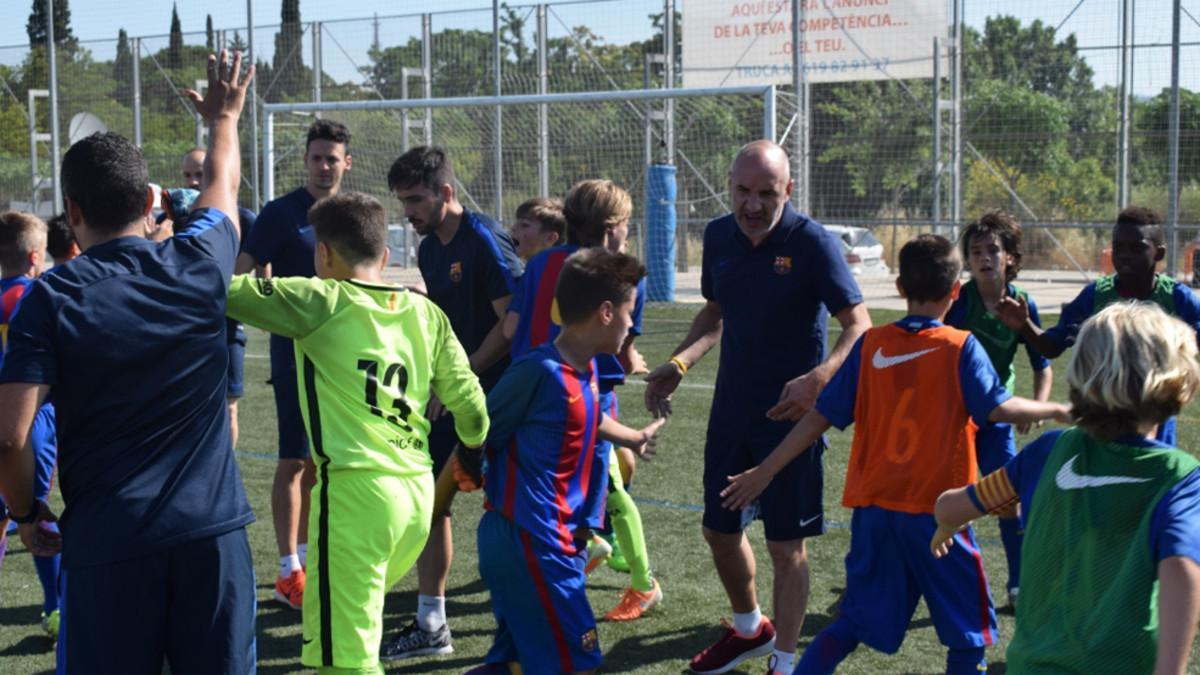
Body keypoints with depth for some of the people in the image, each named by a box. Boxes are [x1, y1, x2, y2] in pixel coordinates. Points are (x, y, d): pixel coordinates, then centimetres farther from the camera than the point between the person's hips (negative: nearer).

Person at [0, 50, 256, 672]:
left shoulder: (51, 299, -8)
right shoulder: (199, 266, 0)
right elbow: (223, 185, 22)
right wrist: (224, 118, 41)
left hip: (106, 538, -2)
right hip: (212, 526, 2)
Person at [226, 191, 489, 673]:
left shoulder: (320, 301, -4)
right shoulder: (425, 313, 11)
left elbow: (227, 289, -8)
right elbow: (468, 401, 13)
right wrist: (477, 447, 35)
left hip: (356, 489, -7)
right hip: (419, 491, 7)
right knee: (354, 627, 24)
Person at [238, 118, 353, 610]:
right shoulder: (280, 214, -6)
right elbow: (242, 276, -11)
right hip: (297, 353, -6)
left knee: (319, 461, 12)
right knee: (296, 461, -6)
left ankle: (305, 556, 23)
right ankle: (289, 572, -1)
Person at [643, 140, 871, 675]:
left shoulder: (813, 243, -17)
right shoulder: (719, 236, 1)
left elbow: (858, 324, -18)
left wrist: (818, 379, -35)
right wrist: (678, 363, 0)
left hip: (789, 413, -6)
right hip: (731, 410, 6)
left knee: (786, 546, 0)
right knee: (719, 531, 17)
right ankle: (749, 629, 42)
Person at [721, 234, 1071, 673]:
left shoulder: (871, 345, 1)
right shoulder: (961, 348, -8)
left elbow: (820, 417, 1)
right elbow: (999, 409, -16)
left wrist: (765, 471, 6)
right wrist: (1055, 410, 2)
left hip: (873, 509, 4)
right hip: (937, 512, -4)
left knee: (853, 623, 17)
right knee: (967, 630, 11)